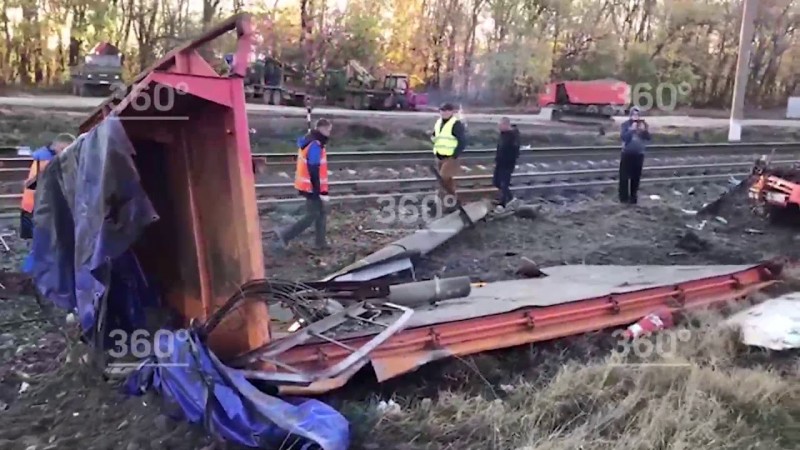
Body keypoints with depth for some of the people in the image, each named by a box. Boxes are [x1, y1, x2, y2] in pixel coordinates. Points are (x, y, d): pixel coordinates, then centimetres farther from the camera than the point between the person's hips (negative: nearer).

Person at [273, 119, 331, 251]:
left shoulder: (308, 141, 9)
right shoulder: (315, 145, -22)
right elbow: (314, 171, -24)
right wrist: (321, 192, -21)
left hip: (307, 185, 10)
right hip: (312, 187, -10)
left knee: (320, 212, 16)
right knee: (312, 215, -1)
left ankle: (320, 243, 22)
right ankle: (285, 235, 3)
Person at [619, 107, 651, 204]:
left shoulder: (644, 124, 4)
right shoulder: (625, 124, -5)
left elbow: (648, 138, 0)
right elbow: (623, 137, -16)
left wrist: (644, 130, -16)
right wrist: (632, 129, -23)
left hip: (639, 154, 3)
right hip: (627, 153, -3)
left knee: (636, 176, 7)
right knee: (624, 176, -3)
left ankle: (633, 196, 17)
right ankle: (623, 197, 4)